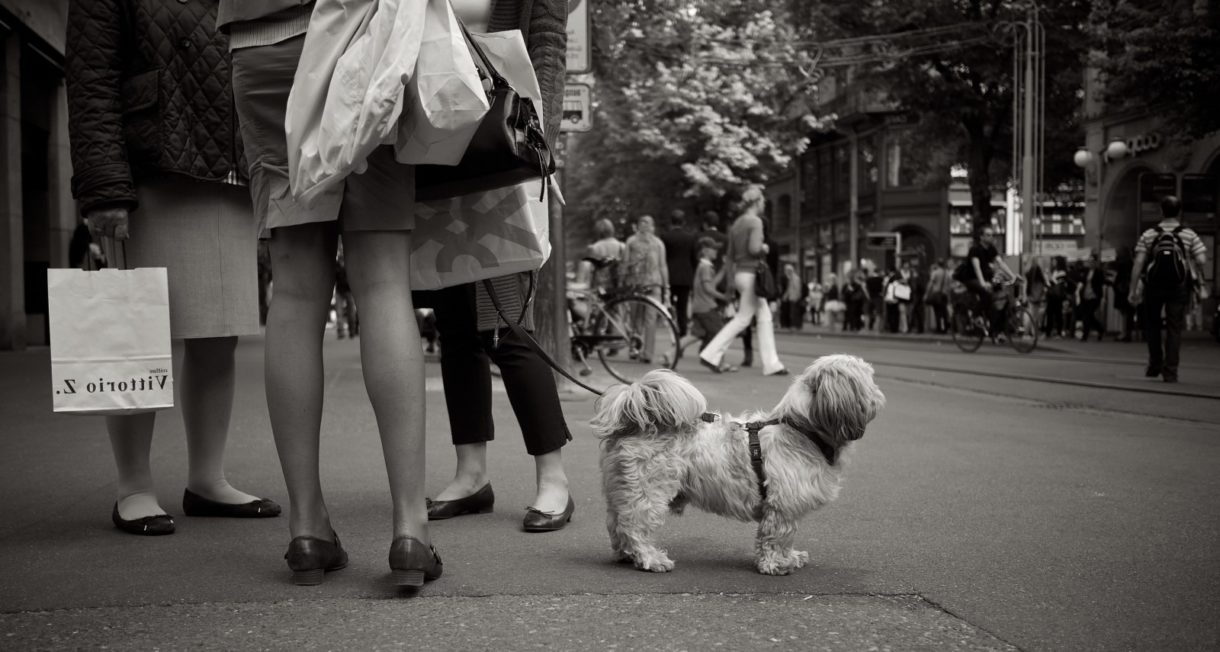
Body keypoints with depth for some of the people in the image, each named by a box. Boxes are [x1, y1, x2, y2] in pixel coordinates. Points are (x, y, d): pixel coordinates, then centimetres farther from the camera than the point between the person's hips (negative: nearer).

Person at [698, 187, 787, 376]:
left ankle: (771, 364, 9)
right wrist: (765, 248, -1)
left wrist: (732, 279, 19)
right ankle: (711, 354, -3)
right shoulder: (755, 221, -11)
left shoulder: (736, 223, 14)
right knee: (742, 318, -3)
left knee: (765, 317, 10)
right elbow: (754, 248, -22)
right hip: (751, 274, -9)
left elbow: (730, 255, 15)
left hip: (740, 273, 9)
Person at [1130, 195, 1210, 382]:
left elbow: (1138, 263, -5)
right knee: (1174, 328, 3)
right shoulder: (1189, 235, 1)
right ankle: (1170, 371, 0)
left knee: (1152, 325, 18)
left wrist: (1133, 290, -3)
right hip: (1179, 287, 0)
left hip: (1154, 286, 0)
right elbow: (1202, 261, -8)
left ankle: (1155, 364, 18)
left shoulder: (1148, 235, 1)